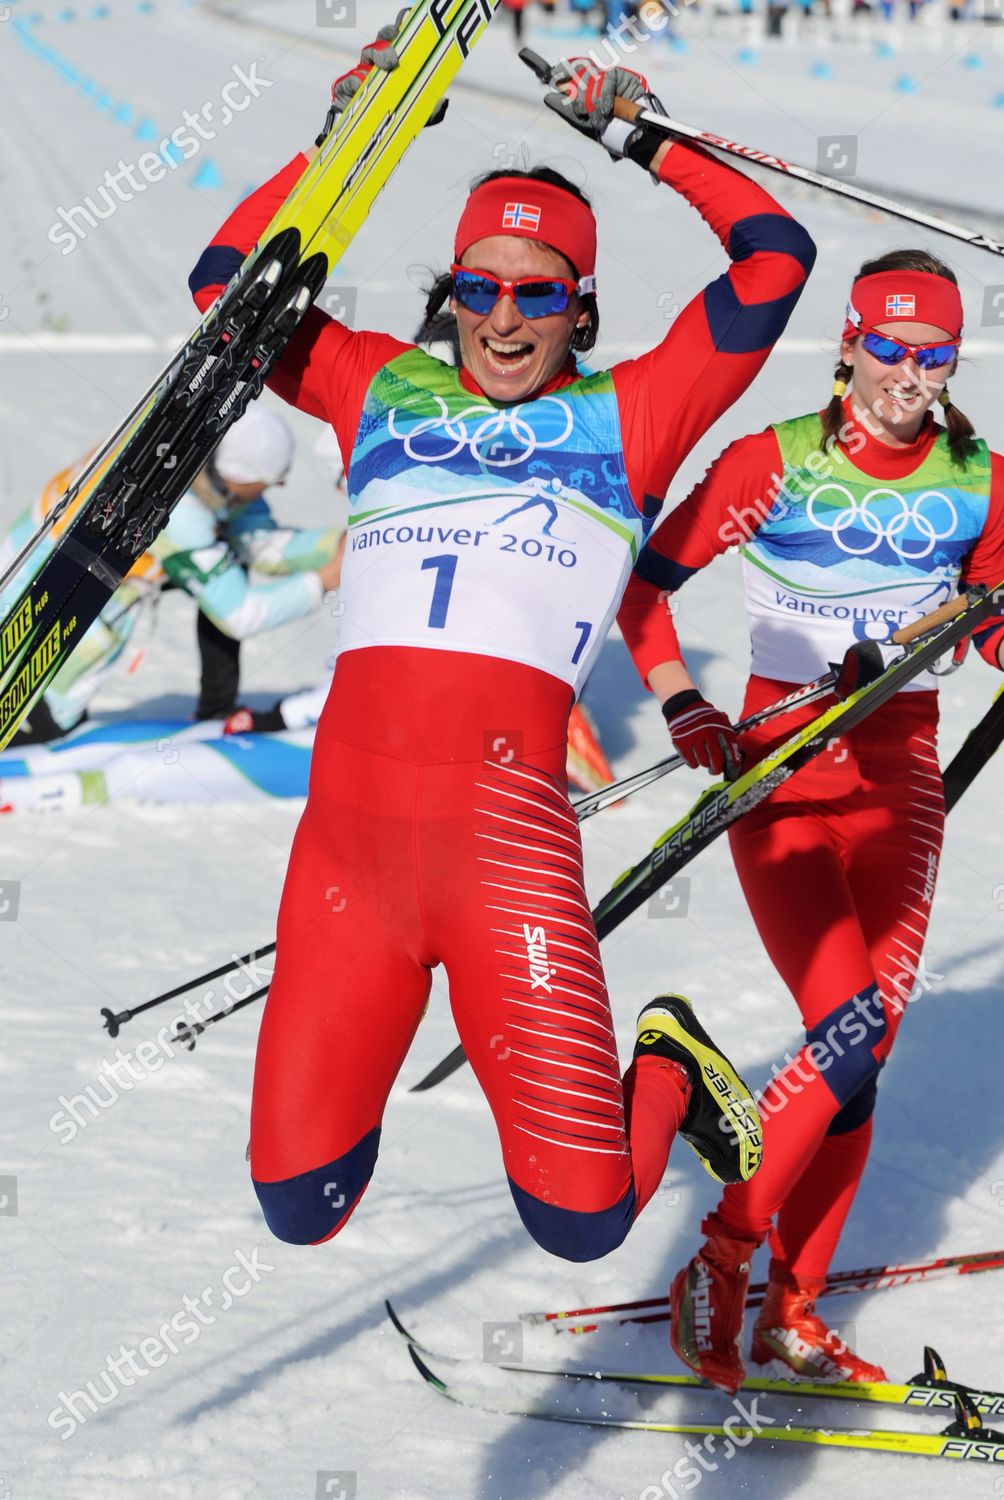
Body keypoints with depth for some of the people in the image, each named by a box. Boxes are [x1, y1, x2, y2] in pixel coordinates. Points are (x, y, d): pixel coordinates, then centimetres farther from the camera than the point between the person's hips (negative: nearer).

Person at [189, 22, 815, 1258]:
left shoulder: (625, 418, 10)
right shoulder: (383, 391, 18)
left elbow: (775, 260, 5)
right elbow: (230, 280, 25)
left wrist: (637, 141, 12)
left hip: (504, 826, -3)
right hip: (345, 821, 3)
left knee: (581, 1221, -7)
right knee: (299, 1209, 1)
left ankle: (670, 1075, 25)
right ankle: (344, 1081, 34)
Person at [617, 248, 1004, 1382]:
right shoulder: (774, 464, -7)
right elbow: (643, 581, -1)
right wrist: (681, 709, -12)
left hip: (901, 777, 4)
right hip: (783, 773, -4)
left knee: (868, 1054, 0)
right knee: (850, 1030, -19)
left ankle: (792, 1310, 12)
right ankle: (721, 1258, -5)